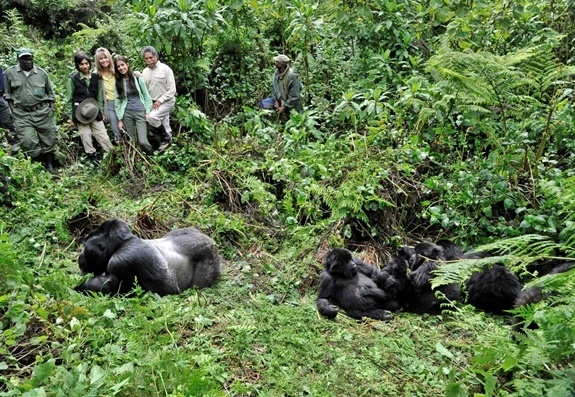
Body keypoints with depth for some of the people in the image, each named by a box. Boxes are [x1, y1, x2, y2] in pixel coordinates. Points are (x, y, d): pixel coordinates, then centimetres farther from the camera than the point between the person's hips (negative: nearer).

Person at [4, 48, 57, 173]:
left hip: (43, 112, 1)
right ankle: (41, 163, 5)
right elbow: (8, 93, 11)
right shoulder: (10, 73, 1)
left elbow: (50, 92, 13)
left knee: (49, 139, 5)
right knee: (28, 141, -12)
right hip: (22, 114, -1)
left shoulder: (42, 73, 3)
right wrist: (12, 110, 3)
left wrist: (52, 108, 5)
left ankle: (50, 165, 19)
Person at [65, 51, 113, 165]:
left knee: (104, 138, -1)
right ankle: (94, 161, 9)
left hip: (95, 113, 2)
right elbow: (69, 100, 3)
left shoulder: (96, 77, 6)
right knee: (87, 141, 0)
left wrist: (101, 112, 10)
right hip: (80, 114, -2)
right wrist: (71, 117, 2)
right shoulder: (73, 79, -2)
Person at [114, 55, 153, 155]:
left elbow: (146, 95, 3)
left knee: (142, 141, -11)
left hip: (140, 112, -2)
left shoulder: (137, 78, 1)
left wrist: (148, 112, -3)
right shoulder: (117, 82, 6)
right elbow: (117, 101, 7)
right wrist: (120, 119, 4)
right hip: (127, 113, 3)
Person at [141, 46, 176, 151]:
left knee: (152, 117, -24)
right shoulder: (145, 71, 5)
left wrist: (160, 101, -20)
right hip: (153, 102, 6)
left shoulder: (165, 69, -13)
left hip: (166, 101, -6)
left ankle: (165, 138, -6)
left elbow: (172, 90, -15)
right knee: (163, 126, 11)